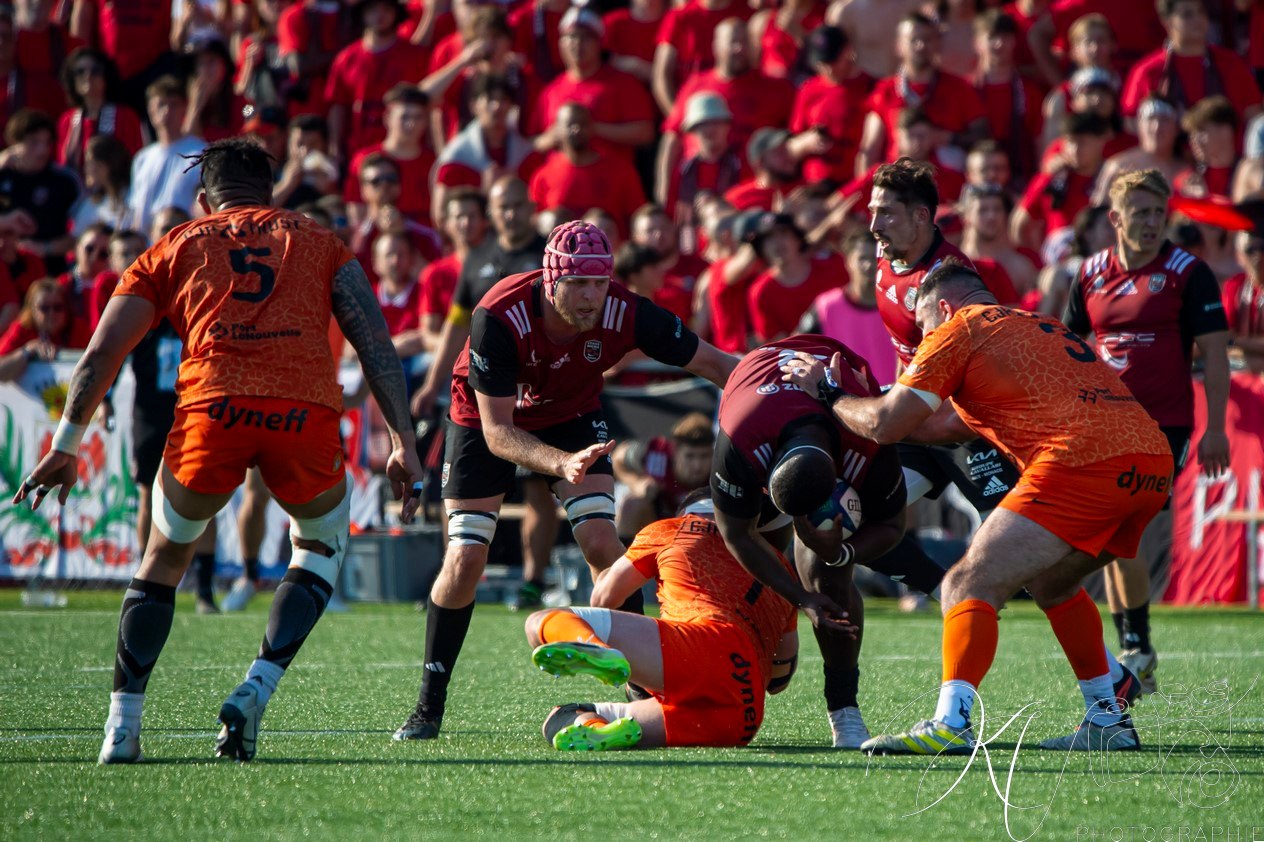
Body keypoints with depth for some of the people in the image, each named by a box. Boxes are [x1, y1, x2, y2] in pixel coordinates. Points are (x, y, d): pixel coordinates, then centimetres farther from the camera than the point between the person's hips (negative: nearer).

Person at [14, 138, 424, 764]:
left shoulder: (178, 246, 26)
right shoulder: (320, 243, 27)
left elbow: (101, 354, 20)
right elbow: (377, 346, 14)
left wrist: (65, 447, 26)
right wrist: (402, 444, 12)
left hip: (213, 406, 0)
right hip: (307, 409, 0)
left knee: (165, 558, 22)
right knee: (322, 546, 28)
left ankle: (122, 726, 13)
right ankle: (256, 690, 9)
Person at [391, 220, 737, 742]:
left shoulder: (625, 315, -31)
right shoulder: (498, 319, -38)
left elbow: (714, 365, -19)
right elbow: (497, 433, -34)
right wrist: (562, 464, -50)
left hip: (572, 415, 2)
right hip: (486, 417, -2)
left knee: (601, 543, -16)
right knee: (465, 559, -8)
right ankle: (428, 708, 6)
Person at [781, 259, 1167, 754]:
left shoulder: (961, 328, 9)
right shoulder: (1041, 328, 33)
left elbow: (885, 426, 5)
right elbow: (956, 424, 40)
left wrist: (827, 397, 22)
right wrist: (850, 396, 41)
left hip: (1083, 459, -8)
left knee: (970, 585, -4)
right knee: (1049, 583, 28)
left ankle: (950, 724, -19)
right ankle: (1109, 721, 27)